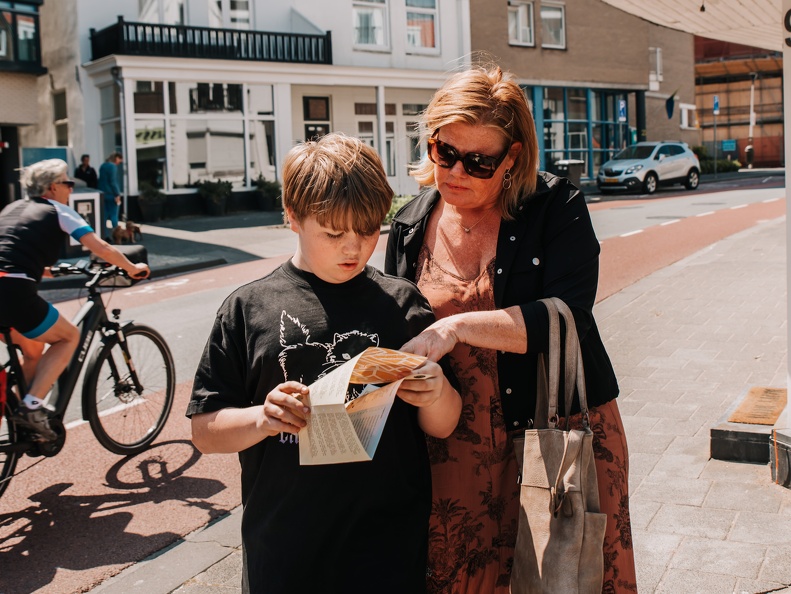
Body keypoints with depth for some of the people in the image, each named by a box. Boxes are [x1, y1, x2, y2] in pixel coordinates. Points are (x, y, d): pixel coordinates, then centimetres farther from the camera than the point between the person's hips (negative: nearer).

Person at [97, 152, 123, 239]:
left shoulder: (103, 166, 16)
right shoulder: (112, 166, -13)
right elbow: (113, 181, -18)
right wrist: (117, 194, -16)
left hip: (103, 194, 8)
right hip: (111, 194, -8)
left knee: (104, 215, 8)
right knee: (114, 215, -5)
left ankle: (104, 235, 7)